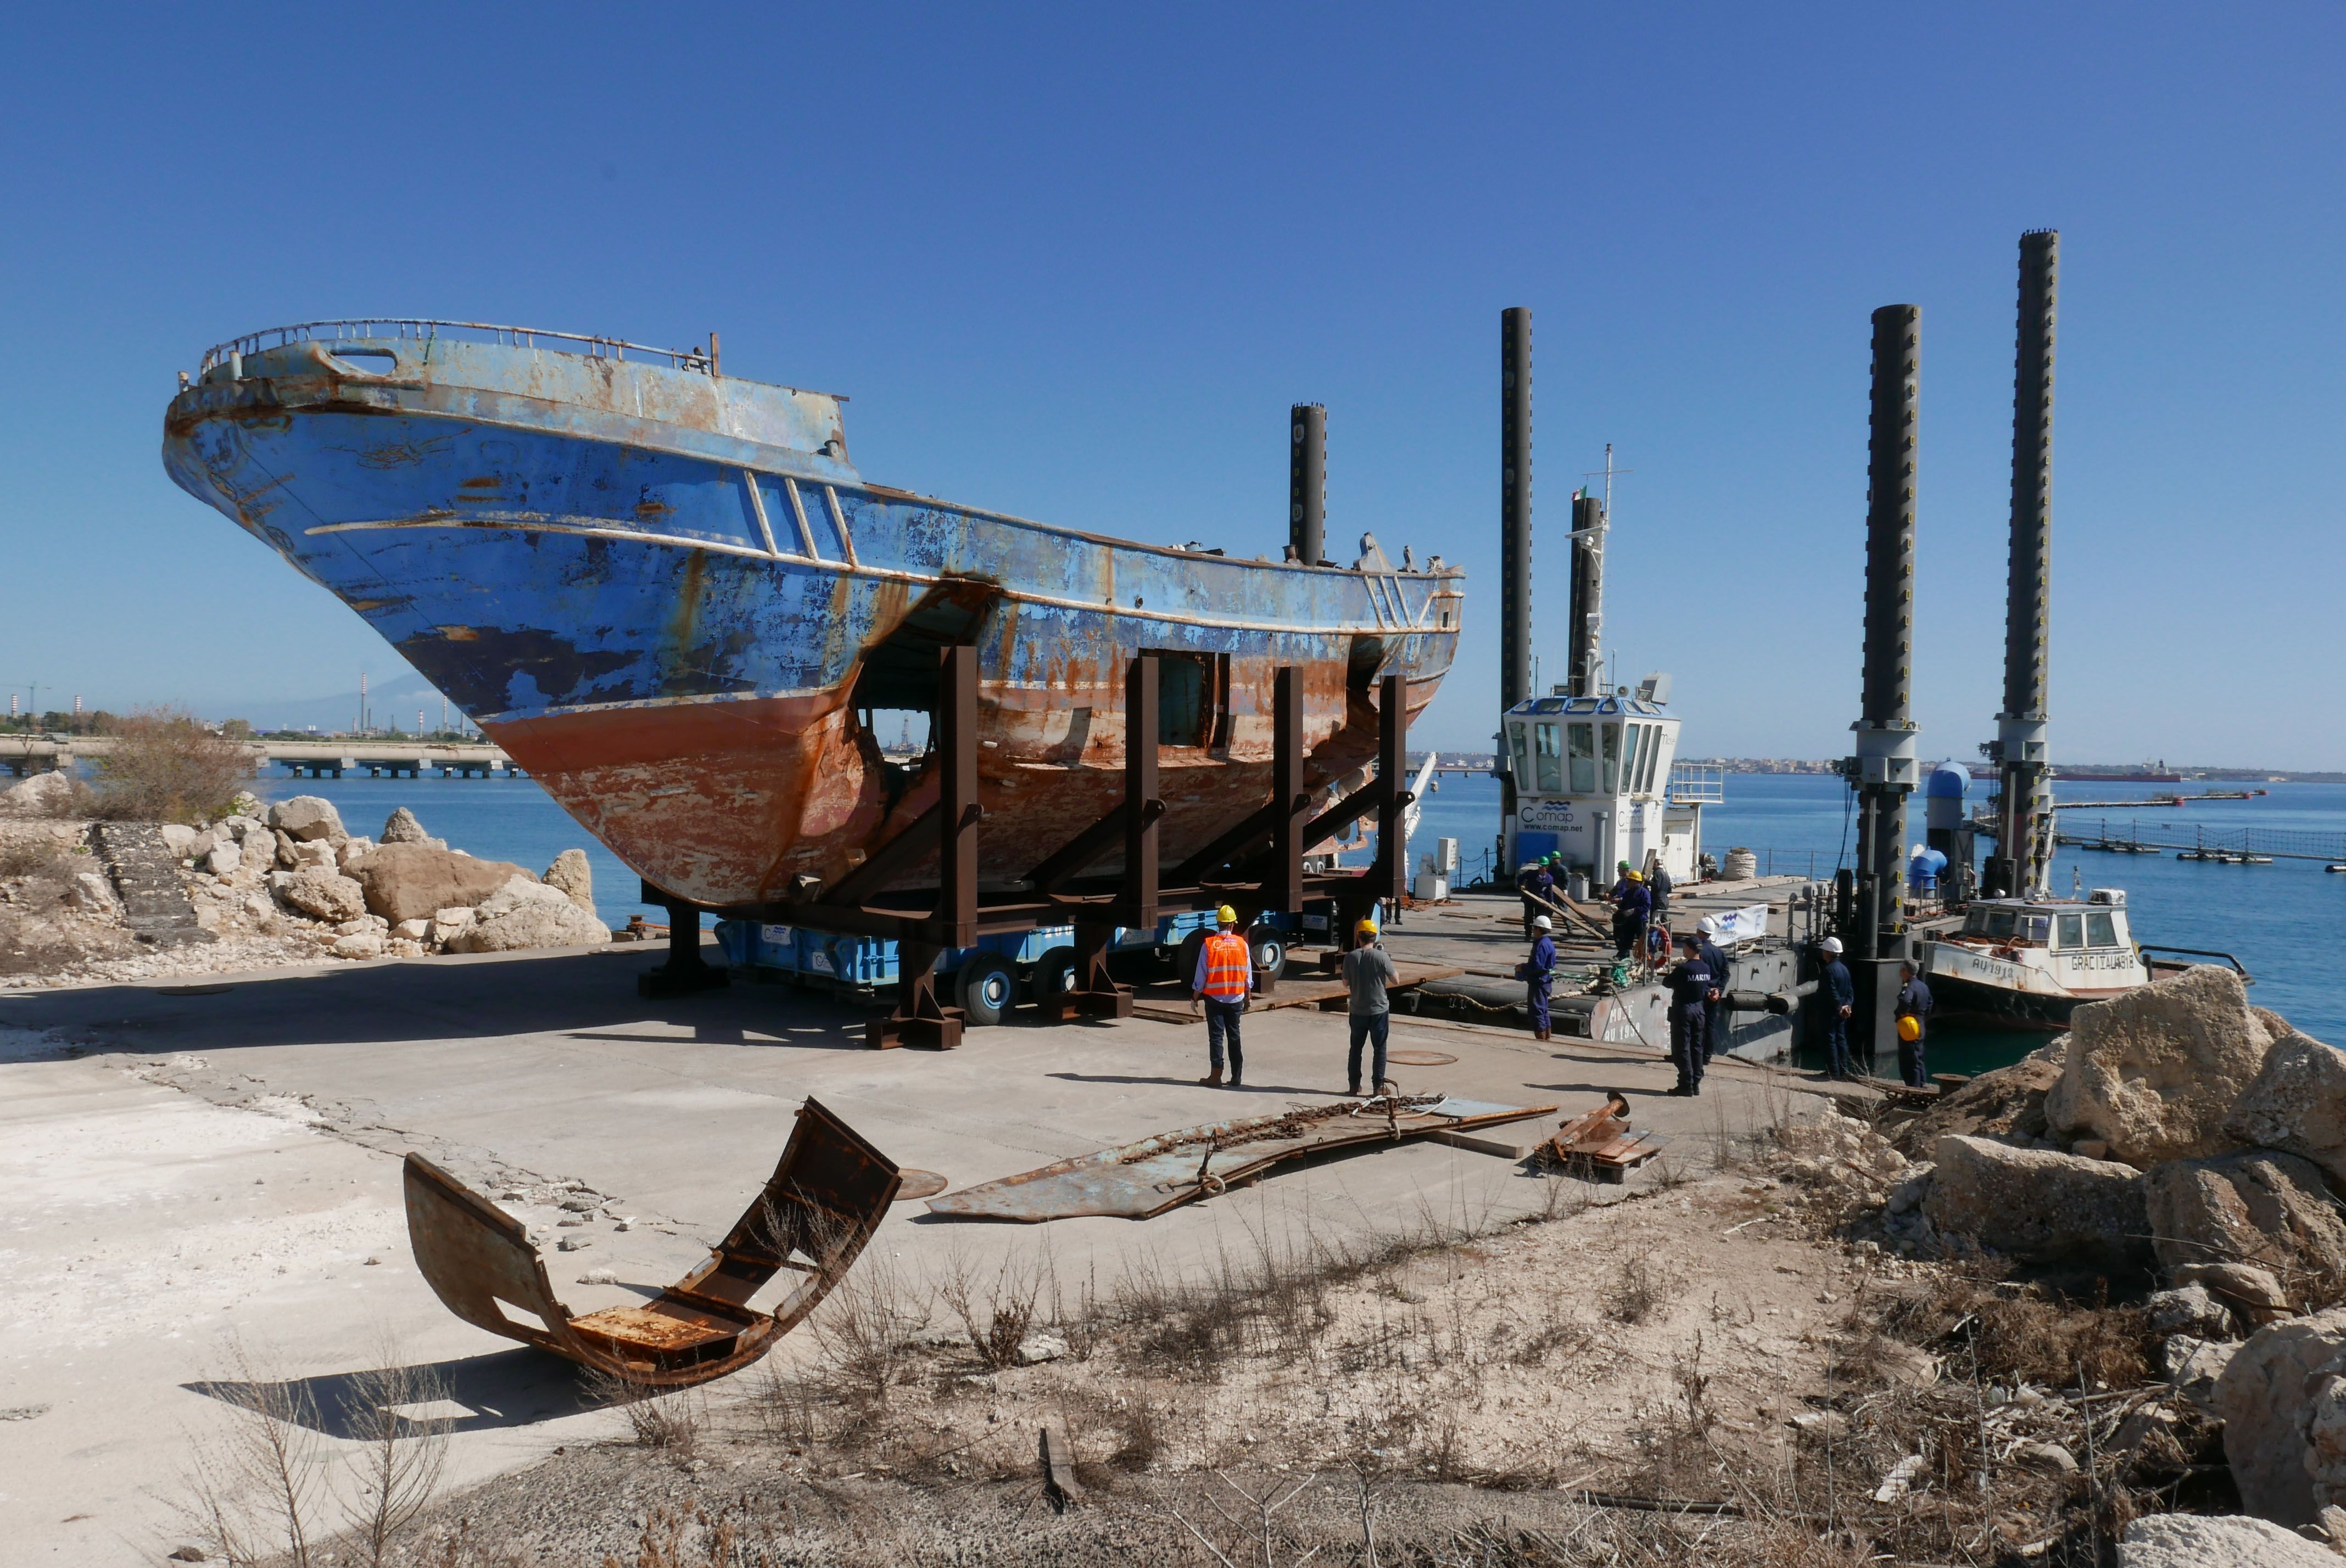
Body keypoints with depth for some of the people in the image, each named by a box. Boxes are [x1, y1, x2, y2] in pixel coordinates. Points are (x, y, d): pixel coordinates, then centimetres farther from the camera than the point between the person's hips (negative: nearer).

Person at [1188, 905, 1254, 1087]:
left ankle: (1216, 1075, 2)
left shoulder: (1208, 944, -9)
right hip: (1236, 998, 2)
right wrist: (1248, 997, 15)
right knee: (1234, 1037, 11)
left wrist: (1195, 998, 4)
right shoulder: (1242, 944, -2)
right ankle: (1237, 1077, 12)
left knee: (1216, 1036, 4)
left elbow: (1201, 975, -7)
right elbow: (1248, 975, 3)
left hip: (1214, 998, -2)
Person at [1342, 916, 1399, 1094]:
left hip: (1357, 1011, 2)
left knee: (1356, 1048, 14)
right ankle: (1378, 1085, 9)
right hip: (1379, 1010, -2)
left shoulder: (1350, 957, -7)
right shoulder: (1382, 957, -13)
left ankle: (1355, 1085, 17)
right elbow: (1395, 980, -6)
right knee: (1380, 1048, 9)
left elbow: (1346, 984, 0)